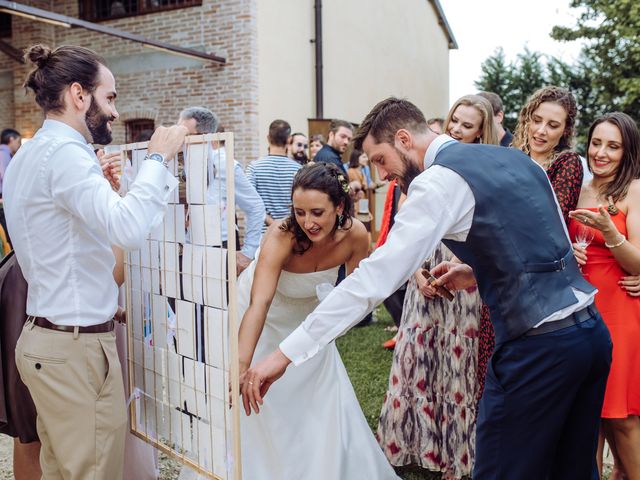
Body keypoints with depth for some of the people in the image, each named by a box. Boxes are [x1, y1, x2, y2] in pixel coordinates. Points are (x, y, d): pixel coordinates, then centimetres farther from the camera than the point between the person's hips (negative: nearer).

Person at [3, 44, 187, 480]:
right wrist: (158, 157, -21)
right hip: (77, 348, -10)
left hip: (46, 338, 10)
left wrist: (101, 192, 17)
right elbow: (128, 229, -33)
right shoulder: (64, 152, -17)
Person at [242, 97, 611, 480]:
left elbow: (376, 277, -19)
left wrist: (286, 353, -17)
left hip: (536, 346, -9)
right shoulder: (515, 158, 13)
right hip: (594, 331, 9)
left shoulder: (440, 179, -11)